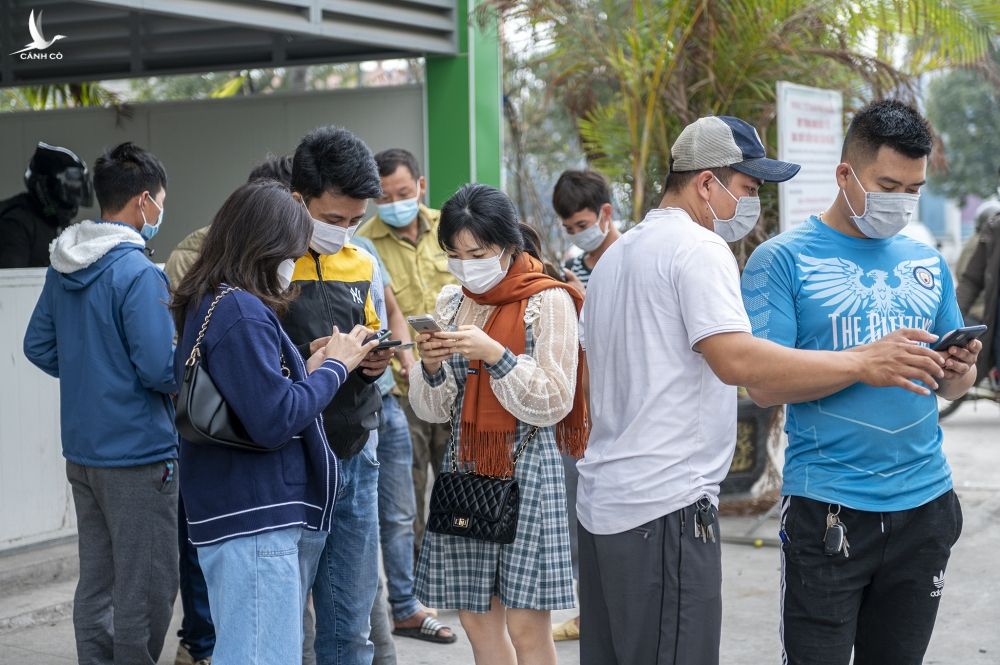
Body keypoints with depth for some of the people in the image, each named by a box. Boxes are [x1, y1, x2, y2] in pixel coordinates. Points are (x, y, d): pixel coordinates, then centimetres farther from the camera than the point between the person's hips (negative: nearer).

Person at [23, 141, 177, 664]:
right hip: (138, 453, -8)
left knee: (96, 581, 16)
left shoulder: (63, 267, 7)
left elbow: (38, 346, 15)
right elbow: (160, 368, -21)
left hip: (82, 449, 9)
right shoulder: (137, 273, -19)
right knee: (147, 588, 1)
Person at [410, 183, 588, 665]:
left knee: (526, 626, -4)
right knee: (477, 619, 9)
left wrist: (495, 354, -21)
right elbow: (433, 410, 10)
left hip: (526, 470, -5)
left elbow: (553, 403, -11)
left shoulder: (548, 301, -7)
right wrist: (432, 367, -10)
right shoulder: (451, 303, 9)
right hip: (465, 471, 5)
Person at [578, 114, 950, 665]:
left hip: (600, 498, 10)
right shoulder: (698, 247, -11)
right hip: (667, 506, -10)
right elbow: (736, 359, -25)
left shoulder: (617, 253, 18)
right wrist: (862, 363, -23)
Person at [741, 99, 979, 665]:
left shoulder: (928, 263, 10)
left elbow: (952, 385, 15)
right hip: (829, 510, -5)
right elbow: (764, 384, -12)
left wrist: (959, 373, -9)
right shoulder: (784, 259, -5)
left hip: (926, 503, 5)